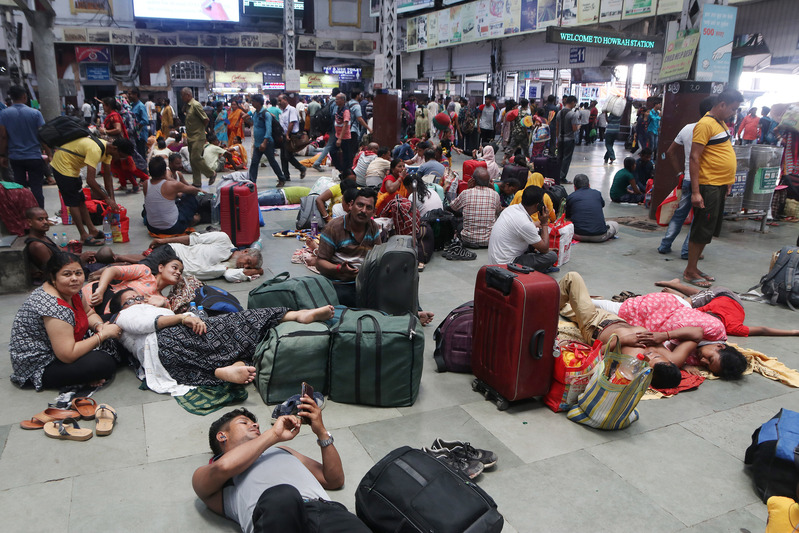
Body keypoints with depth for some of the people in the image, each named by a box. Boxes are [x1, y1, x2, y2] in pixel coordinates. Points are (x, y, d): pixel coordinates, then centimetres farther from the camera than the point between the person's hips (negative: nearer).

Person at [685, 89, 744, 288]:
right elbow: (694, 158, -19)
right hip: (708, 187, -10)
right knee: (701, 230, -4)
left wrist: (728, 182, 20)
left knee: (708, 230, 13)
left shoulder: (721, 124, 15)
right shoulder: (705, 124, -14)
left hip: (720, 186, 10)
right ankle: (690, 272, 5)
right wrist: (695, 192, -24)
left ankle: (694, 268, 22)